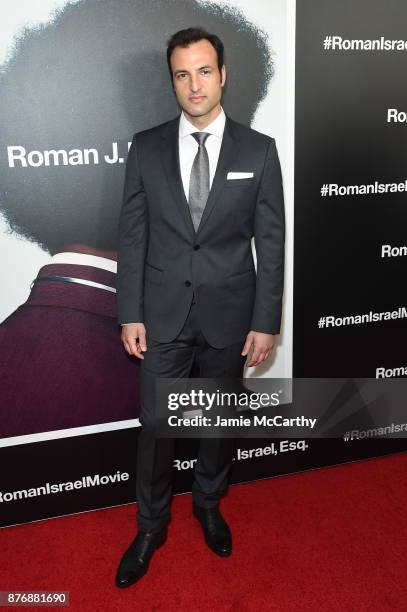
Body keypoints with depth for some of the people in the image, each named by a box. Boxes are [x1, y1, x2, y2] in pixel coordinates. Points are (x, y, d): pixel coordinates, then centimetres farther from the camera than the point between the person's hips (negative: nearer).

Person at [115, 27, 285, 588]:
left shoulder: (259, 150, -3)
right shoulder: (146, 147, 0)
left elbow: (271, 242, -3)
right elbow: (132, 236, 0)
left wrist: (266, 322, -6)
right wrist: (129, 315, -3)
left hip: (229, 315, 0)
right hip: (163, 315, 1)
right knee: (155, 425, 9)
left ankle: (209, 504, 43)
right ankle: (151, 526, 33)